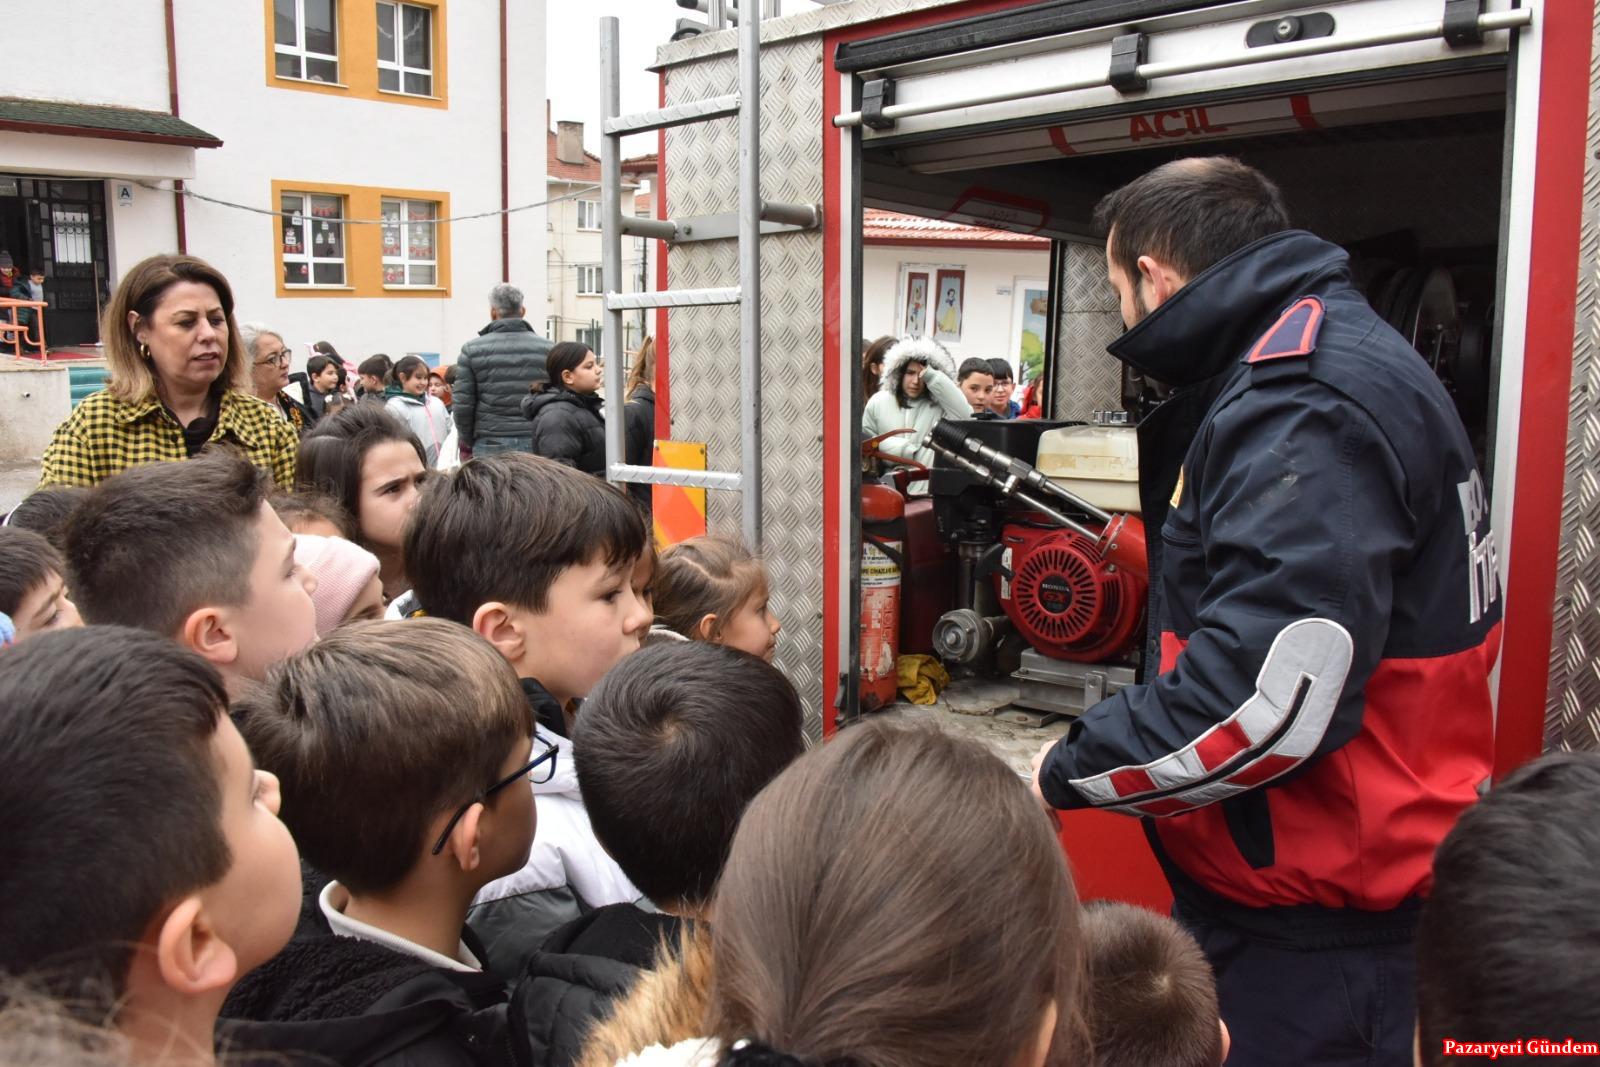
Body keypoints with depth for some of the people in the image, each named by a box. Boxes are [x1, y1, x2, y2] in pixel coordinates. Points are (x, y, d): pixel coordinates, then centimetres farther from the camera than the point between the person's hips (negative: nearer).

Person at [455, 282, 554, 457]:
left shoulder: (472, 349, 2)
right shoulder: (547, 348, 5)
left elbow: (462, 405, 0)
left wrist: (467, 443, 14)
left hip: (490, 444, -1)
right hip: (537, 443, 1)